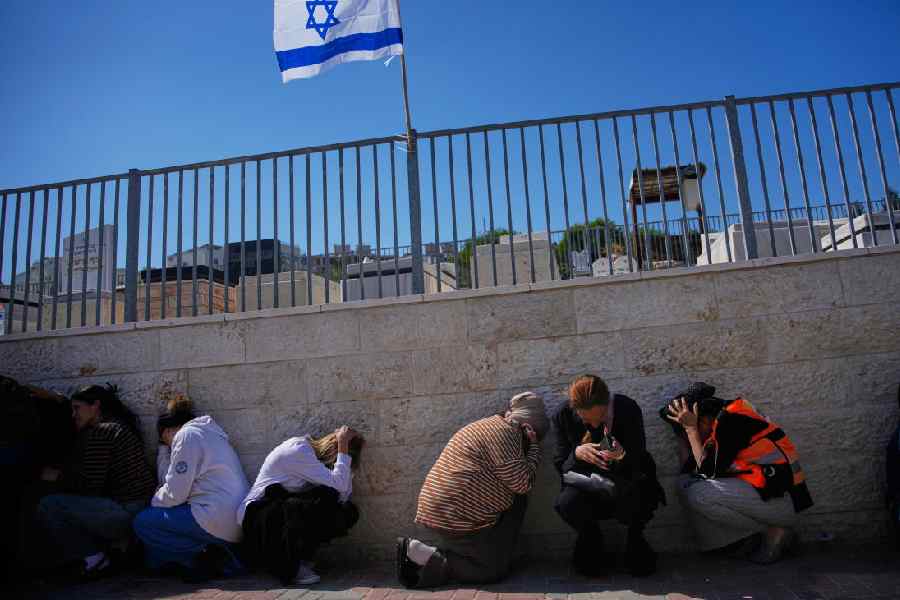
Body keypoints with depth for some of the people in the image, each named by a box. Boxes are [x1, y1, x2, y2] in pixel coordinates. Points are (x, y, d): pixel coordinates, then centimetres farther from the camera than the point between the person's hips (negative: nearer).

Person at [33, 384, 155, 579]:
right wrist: (63, 474, 20)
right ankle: (117, 542, 13)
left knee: (48, 506, -6)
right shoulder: (120, 426, 19)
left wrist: (57, 477, 1)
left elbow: (90, 486, -14)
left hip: (127, 510, -10)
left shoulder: (99, 432, -10)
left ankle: (93, 557, -1)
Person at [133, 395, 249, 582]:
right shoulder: (207, 433, 24)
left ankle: (204, 557, -5)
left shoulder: (186, 435, -3)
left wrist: (152, 503, 12)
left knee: (142, 522, 2)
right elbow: (169, 479, 21)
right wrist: (164, 448, 27)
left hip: (218, 522, -10)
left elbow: (175, 494, -7)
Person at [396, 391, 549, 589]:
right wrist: (534, 447, -1)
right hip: (457, 515, -9)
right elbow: (523, 483, -12)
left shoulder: (492, 425, 19)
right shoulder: (505, 432, -12)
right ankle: (428, 558, -6)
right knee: (494, 570, 2)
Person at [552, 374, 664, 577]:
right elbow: (561, 466, -7)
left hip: (626, 483, 0)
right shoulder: (564, 416, -12)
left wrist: (622, 455, -34)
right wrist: (577, 453, -30)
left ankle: (635, 538, 4)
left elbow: (638, 461, -10)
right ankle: (590, 539, 5)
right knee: (567, 503, -32)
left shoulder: (628, 408, -15)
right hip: (587, 488, 1)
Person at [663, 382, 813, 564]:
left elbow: (709, 472, -15)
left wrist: (690, 428, -12)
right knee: (686, 484, 4)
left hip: (782, 499, -9)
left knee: (697, 495, -20)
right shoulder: (721, 419, 11)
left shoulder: (730, 420, -16)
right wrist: (683, 434, 6)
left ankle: (772, 532, -3)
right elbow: (689, 470, 9)